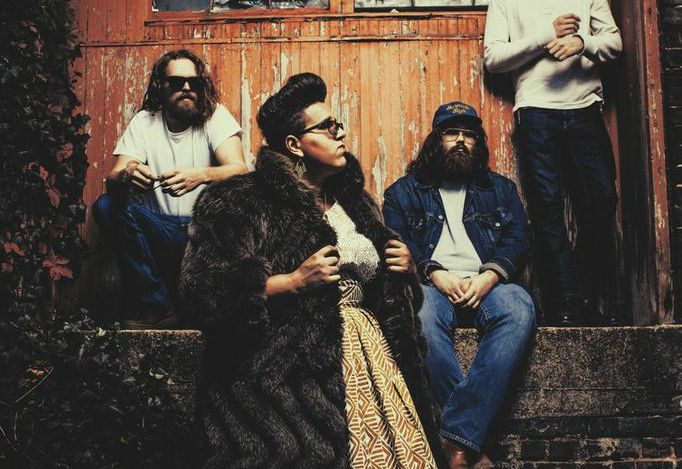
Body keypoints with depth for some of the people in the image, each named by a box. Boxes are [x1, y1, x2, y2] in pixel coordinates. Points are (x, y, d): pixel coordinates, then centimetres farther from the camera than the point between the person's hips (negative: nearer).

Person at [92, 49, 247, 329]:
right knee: (106, 205, -22)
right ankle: (157, 306, -16)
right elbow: (112, 180, -8)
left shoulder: (215, 116, -1)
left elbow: (240, 170, -17)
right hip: (160, 231, 2)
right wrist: (126, 176, -35)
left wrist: (202, 175, -40)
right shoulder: (144, 122, 5)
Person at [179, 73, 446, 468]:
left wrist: (404, 267, 10)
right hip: (292, 365, -6)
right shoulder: (247, 202, -2)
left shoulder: (354, 202, 21)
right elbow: (206, 291, -12)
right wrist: (296, 282, -15)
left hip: (369, 348, 6)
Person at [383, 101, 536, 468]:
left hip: (486, 285, 2)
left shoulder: (501, 189, 26)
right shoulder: (404, 192, 21)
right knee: (423, 314, -39)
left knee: (519, 309, -36)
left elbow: (517, 239, 10)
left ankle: (457, 439, -39)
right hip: (432, 285, -1)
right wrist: (434, 274, -14)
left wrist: (489, 276, -12)